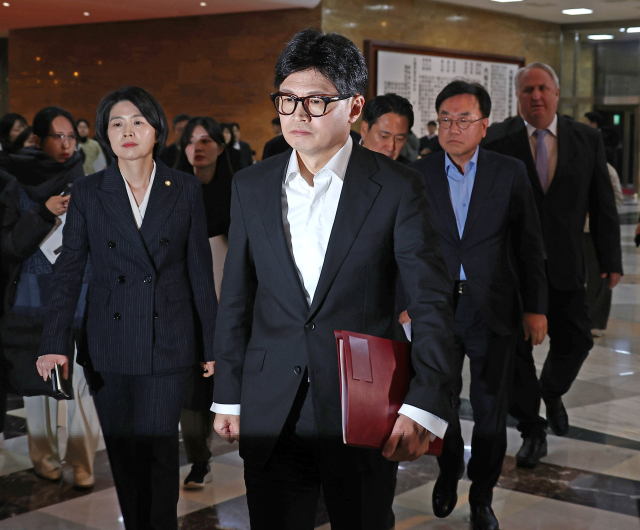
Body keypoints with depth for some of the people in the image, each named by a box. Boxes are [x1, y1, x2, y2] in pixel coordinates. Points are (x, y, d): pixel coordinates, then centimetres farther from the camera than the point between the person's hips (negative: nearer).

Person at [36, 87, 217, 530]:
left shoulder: (186, 189, 2)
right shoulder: (88, 193, 2)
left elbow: (200, 270, 4)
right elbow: (68, 271, 0)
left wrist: (213, 343, 5)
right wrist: (54, 343, -11)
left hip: (167, 341, -1)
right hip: (109, 344, 2)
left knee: (158, 449, -5)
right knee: (122, 452, 10)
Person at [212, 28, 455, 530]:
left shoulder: (397, 188, -6)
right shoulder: (251, 187, 5)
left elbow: (434, 303, -9)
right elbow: (236, 300, 9)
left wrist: (425, 406, -19)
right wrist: (227, 398, 9)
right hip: (270, 414, 3)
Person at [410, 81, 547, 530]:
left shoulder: (510, 173, -1)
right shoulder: (418, 175, 0)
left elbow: (530, 244, 3)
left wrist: (536, 307, 2)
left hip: (493, 308, -1)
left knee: (491, 409, 7)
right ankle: (448, 472, 38)